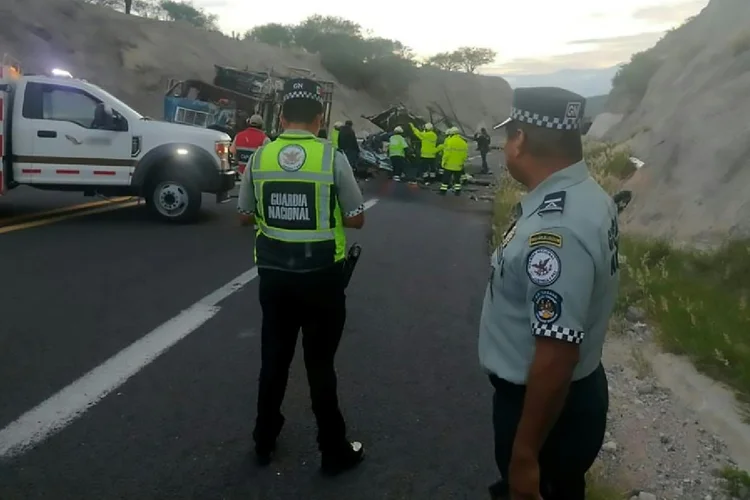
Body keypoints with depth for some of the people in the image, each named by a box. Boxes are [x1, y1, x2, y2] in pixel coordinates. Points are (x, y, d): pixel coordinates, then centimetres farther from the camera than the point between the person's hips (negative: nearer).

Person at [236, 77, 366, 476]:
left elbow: (245, 216, 8)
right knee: (320, 363, 9)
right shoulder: (333, 159, -11)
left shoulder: (259, 158, -2)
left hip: (273, 274, 3)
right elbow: (356, 219, -5)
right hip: (321, 276, -3)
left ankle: (264, 441, 35)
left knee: (274, 358, 18)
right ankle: (334, 451, 24)